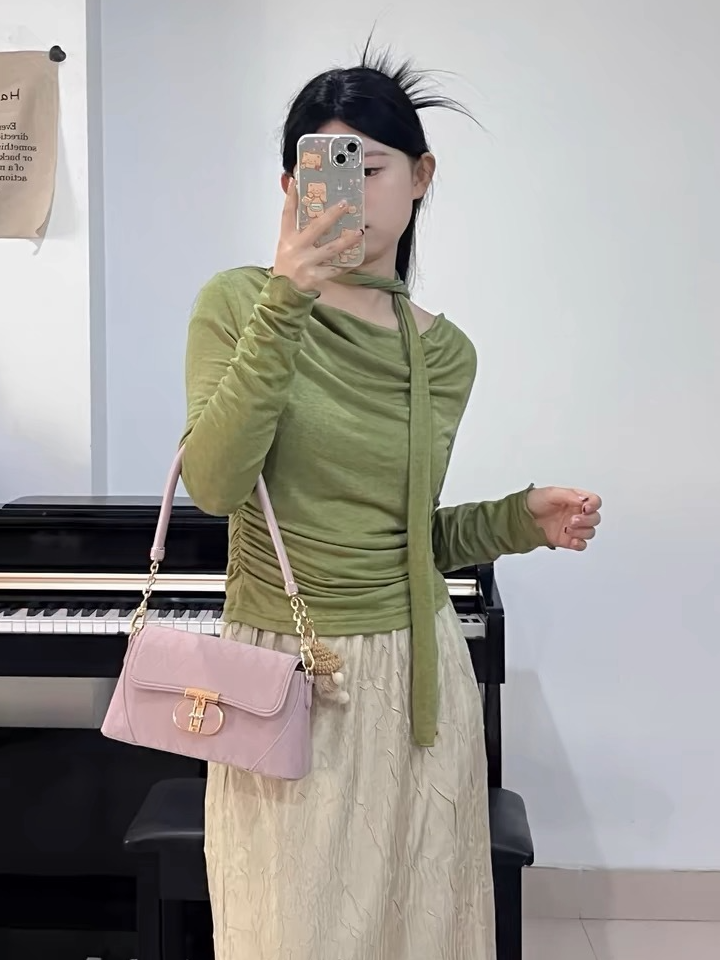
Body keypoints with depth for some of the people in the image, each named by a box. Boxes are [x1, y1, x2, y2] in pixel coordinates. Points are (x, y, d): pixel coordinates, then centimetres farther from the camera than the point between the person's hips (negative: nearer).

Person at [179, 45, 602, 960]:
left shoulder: (445, 353, 3)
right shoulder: (240, 301, -6)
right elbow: (213, 485, -22)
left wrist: (520, 519, -4)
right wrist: (285, 305, -26)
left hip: (418, 678, 3)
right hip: (283, 679, -3)